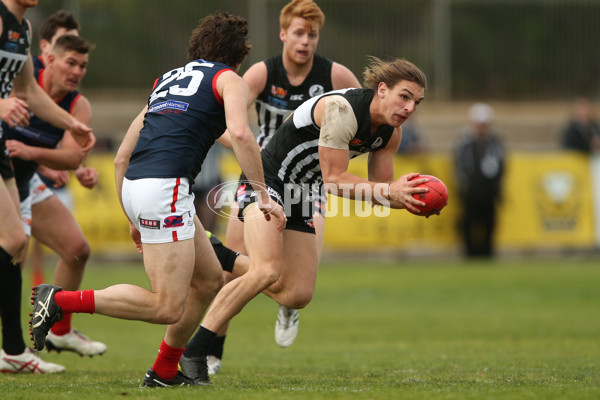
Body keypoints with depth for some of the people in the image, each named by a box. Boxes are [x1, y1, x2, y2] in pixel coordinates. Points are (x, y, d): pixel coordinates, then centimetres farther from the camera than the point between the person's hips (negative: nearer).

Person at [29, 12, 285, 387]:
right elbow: (240, 133, -15)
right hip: (165, 186, -9)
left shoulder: (168, 79, 28)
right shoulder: (229, 80, 8)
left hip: (134, 185, 9)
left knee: (210, 280, 19)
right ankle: (60, 301, -12)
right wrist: (263, 194, -10)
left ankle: (164, 371, 22)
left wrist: (134, 220, 33)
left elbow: (122, 158, 26)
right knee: (168, 307, -10)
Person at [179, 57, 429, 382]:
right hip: (266, 181, -9)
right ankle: (193, 351, -20)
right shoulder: (341, 109, -26)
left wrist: (405, 198, -16)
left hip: (302, 197, 9)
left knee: (296, 295, 2)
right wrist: (388, 190, -32)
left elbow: (380, 191, 6)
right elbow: (334, 179, -25)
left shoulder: (391, 132, 0)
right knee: (267, 272, -29)